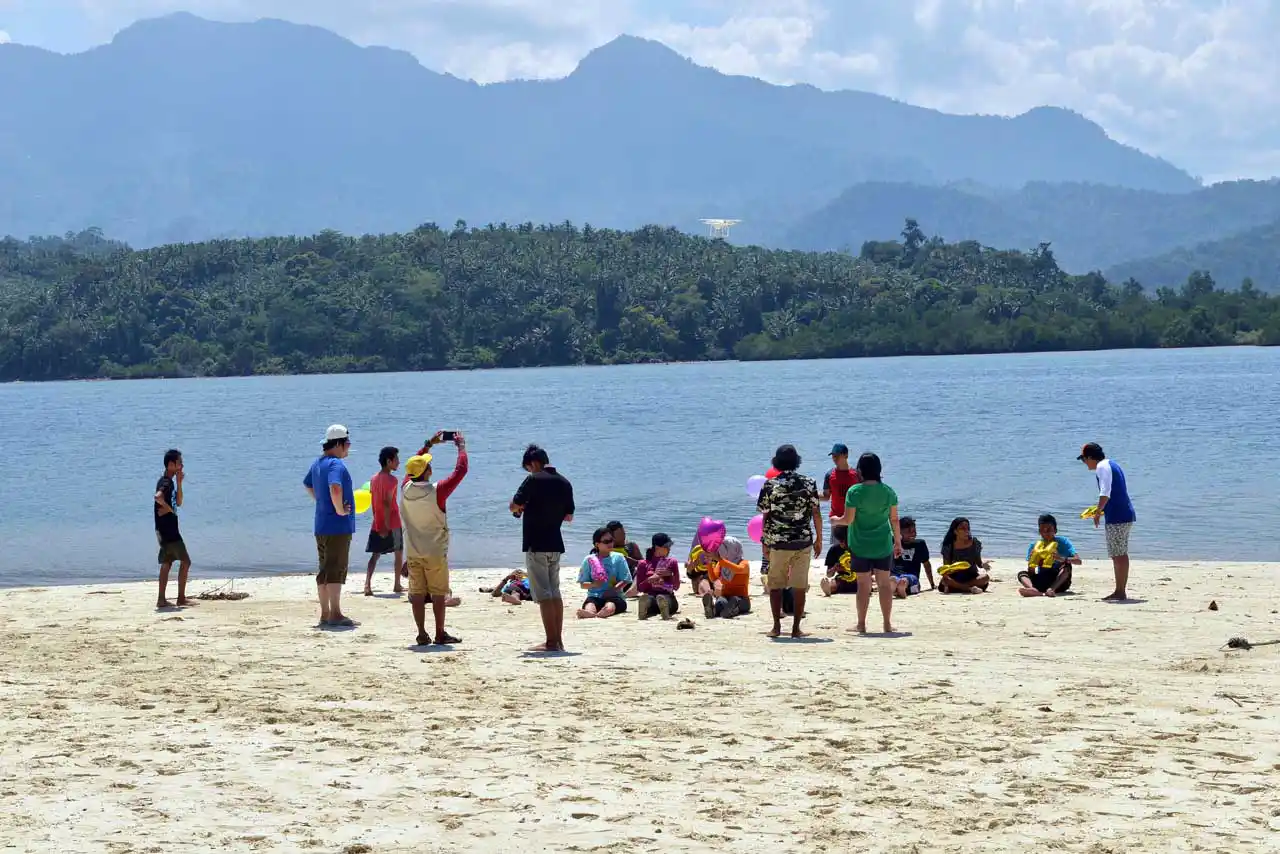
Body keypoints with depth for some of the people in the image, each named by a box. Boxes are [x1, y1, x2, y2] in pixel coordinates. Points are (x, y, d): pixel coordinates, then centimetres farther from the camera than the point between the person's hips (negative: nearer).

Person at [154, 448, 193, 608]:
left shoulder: (170, 481, 15)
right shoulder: (165, 482, -17)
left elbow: (178, 503, 20)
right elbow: (158, 496, -37)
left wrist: (179, 483, 10)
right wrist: (168, 508, -22)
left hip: (166, 531, 10)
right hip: (168, 530, -10)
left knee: (167, 564, 10)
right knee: (185, 561, -5)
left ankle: (162, 599, 10)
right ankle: (181, 598, -2)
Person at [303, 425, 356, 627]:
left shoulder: (318, 463, 14)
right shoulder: (336, 464, -17)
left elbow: (308, 485, 30)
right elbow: (335, 488, -34)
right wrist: (340, 510, -22)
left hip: (321, 525, 9)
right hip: (338, 526, -9)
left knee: (325, 571, 12)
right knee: (336, 570, -6)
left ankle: (325, 614, 16)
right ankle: (335, 614, -6)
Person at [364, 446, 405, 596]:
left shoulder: (374, 479, 10)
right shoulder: (391, 479, -13)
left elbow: (373, 502, 13)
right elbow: (387, 503, -21)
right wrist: (387, 525, -22)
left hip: (377, 523, 6)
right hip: (392, 523, -6)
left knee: (375, 554, 5)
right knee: (399, 553, 10)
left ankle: (367, 584, -11)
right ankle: (397, 585, 16)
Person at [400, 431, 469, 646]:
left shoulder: (406, 489, -3)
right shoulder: (437, 491, -17)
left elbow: (413, 465, 17)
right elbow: (460, 470, -10)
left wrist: (430, 444, 23)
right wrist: (461, 446, 4)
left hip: (412, 553, 4)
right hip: (435, 552, -4)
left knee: (417, 593, 6)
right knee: (439, 594, 5)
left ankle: (422, 634, 7)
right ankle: (440, 634, 9)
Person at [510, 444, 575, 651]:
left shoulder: (534, 480, -12)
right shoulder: (564, 483, 7)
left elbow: (514, 506, -12)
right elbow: (569, 516, 13)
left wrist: (521, 508, 10)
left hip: (536, 544, -7)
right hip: (555, 543, 7)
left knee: (543, 595, -6)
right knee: (555, 592, 12)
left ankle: (551, 642, -8)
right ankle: (558, 640, 12)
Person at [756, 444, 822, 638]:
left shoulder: (770, 485, -3)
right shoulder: (808, 483, 0)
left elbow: (765, 516, 0)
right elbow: (816, 513, 0)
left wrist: (765, 541, 11)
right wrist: (818, 540, 9)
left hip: (778, 542, -1)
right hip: (803, 542, 1)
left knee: (775, 585, 10)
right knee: (799, 586, 6)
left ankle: (777, 626, 5)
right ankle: (796, 628, 5)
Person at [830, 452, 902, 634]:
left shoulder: (855, 491, -11)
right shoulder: (888, 491, -2)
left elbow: (848, 519, -11)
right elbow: (894, 519, 3)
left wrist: (835, 520, 10)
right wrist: (898, 541, 14)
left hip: (860, 545, -2)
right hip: (883, 544, 2)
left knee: (863, 585, 5)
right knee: (885, 583, 8)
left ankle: (861, 624, 10)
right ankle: (887, 624, 10)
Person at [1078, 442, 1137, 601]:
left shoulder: (1102, 467, -9)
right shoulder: (1112, 464, 20)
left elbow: (1105, 492, -19)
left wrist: (1098, 513, -13)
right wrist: (1102, 510, 25)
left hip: (1117, 517, -10)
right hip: (1127, 515, 10)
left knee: (1117, 555, -7)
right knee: (1122, 554, 12)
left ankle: (1120, 592, -6)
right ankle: (1122, 591, 15)